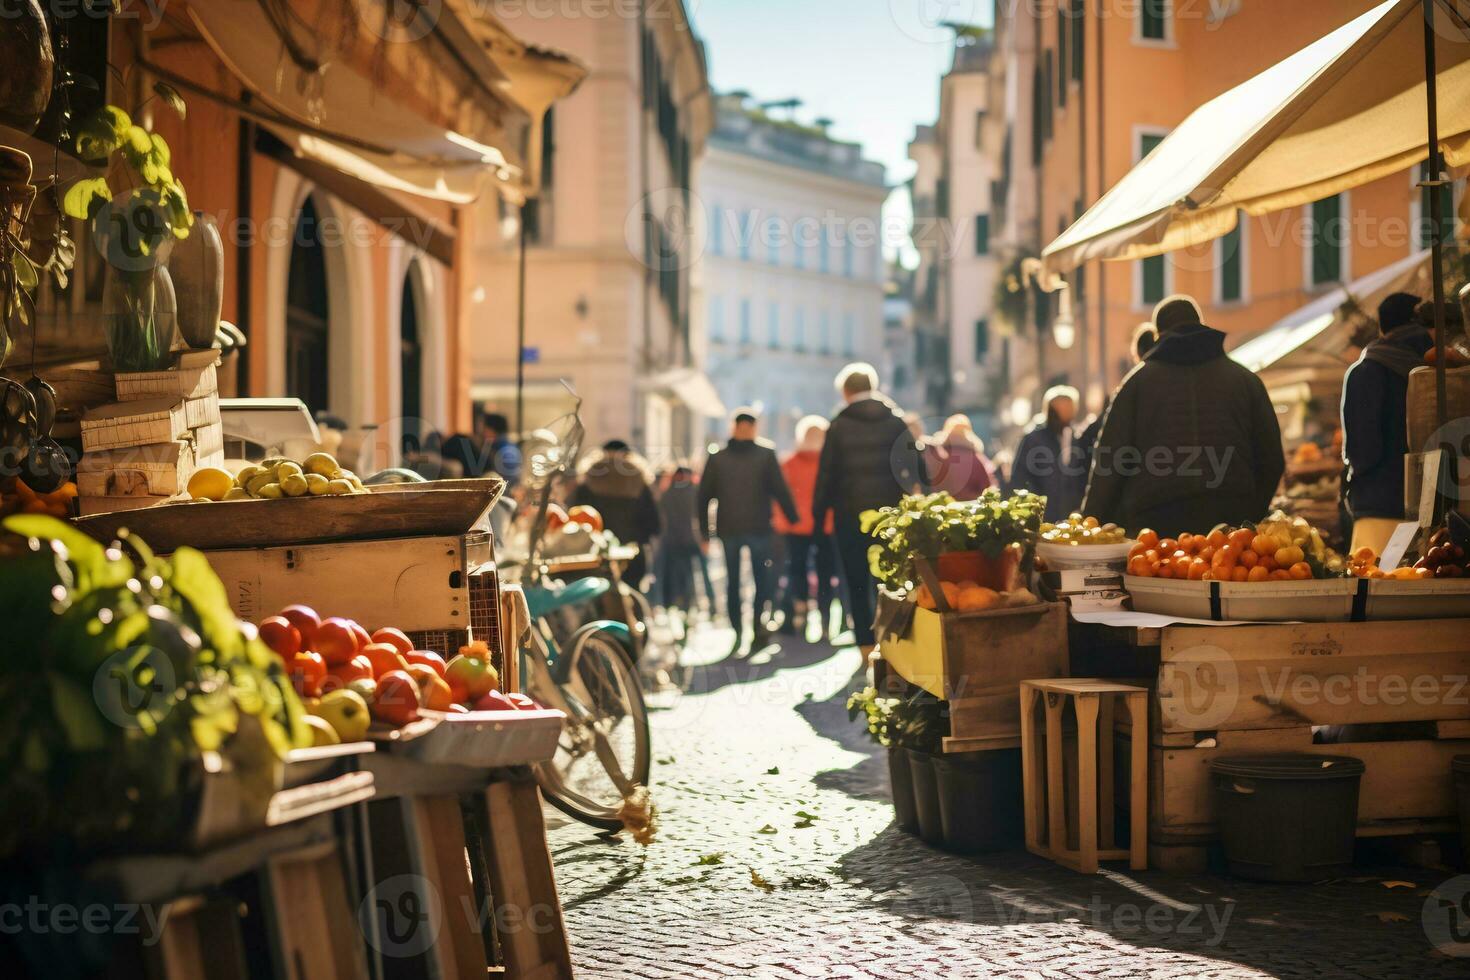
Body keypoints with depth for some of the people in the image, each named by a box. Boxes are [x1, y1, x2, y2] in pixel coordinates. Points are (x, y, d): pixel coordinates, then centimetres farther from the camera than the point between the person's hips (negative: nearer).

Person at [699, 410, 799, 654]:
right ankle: (758, 624, -8)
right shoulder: (766, 455, -2)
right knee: (762, 578, 8)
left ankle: (737, 633, 5)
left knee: (732, 583, 9)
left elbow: (704, 496, 6)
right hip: (759, 530, -2)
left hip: (728, 530, 2)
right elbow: (781, 490, -6)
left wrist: (704, 531, 11)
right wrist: (793, 520, 2)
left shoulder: (716, 459, 5)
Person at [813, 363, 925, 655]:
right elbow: (916, 465, 1)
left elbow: (826, 474, -4)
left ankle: (866, 647, 1)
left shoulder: (838, 426, -3)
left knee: (857, 585, 4)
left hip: (850, 515, -2)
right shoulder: (895, 421, 4)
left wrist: (818, 514, 1)